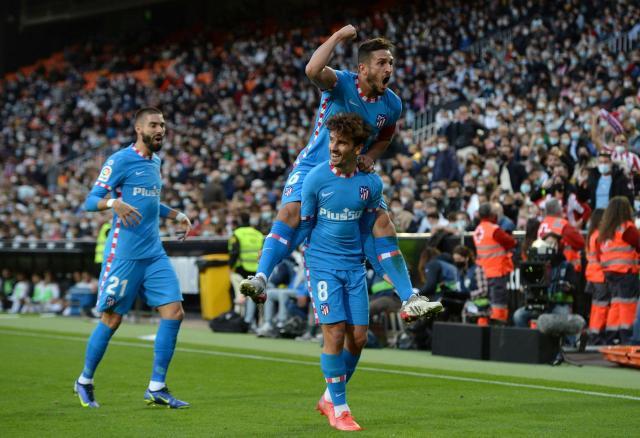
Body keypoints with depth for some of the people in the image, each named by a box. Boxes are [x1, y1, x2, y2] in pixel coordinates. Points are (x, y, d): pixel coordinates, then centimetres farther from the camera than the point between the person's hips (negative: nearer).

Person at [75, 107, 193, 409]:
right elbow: (90, 201, -10)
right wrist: (113, 203, -30)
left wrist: (177, 216, 19)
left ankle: (156, 388, 2)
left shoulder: (155, 162, 16)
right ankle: (84, 381, 21)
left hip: (155, 254, 7)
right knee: (112, 319, 1)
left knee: (174, 313, -5)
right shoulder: (120, 160, -7)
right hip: (124, 254, -7)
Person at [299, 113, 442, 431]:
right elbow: (304, 225, 4)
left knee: (358, 338, 3)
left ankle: (330, 397, 24)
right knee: (335, 334, -11)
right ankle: (339, 410, 0)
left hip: (354, 266, 4)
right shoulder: (315, 178, -10)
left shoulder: (371, 183, -3)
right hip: (322, 265, -4)